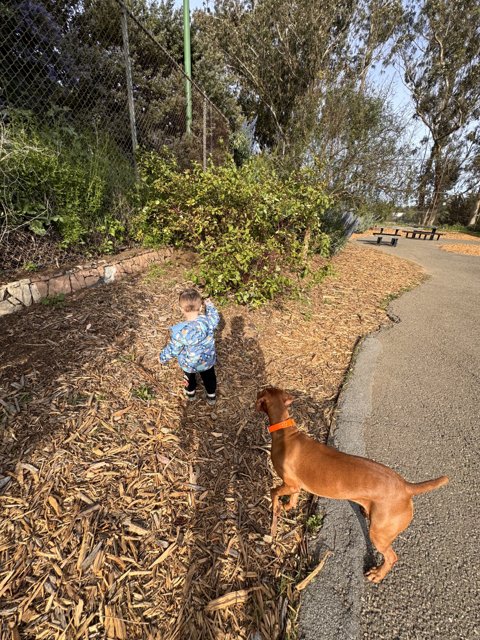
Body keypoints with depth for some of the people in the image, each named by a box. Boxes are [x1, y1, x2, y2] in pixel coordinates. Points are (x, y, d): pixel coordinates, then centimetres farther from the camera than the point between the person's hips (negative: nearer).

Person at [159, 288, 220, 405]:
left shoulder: (179, 331, -37)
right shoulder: (209, 320, -30)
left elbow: (173, 349, -21)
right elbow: (215, 318, -4)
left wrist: (163, 357, 0)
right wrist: (209, 305, 13)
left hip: (188, 363, -1)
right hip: (207, 359, 1)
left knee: (189, 377, 33)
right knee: (209, 377, 31)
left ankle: (190, 393, 60)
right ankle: (211, 396, 53)